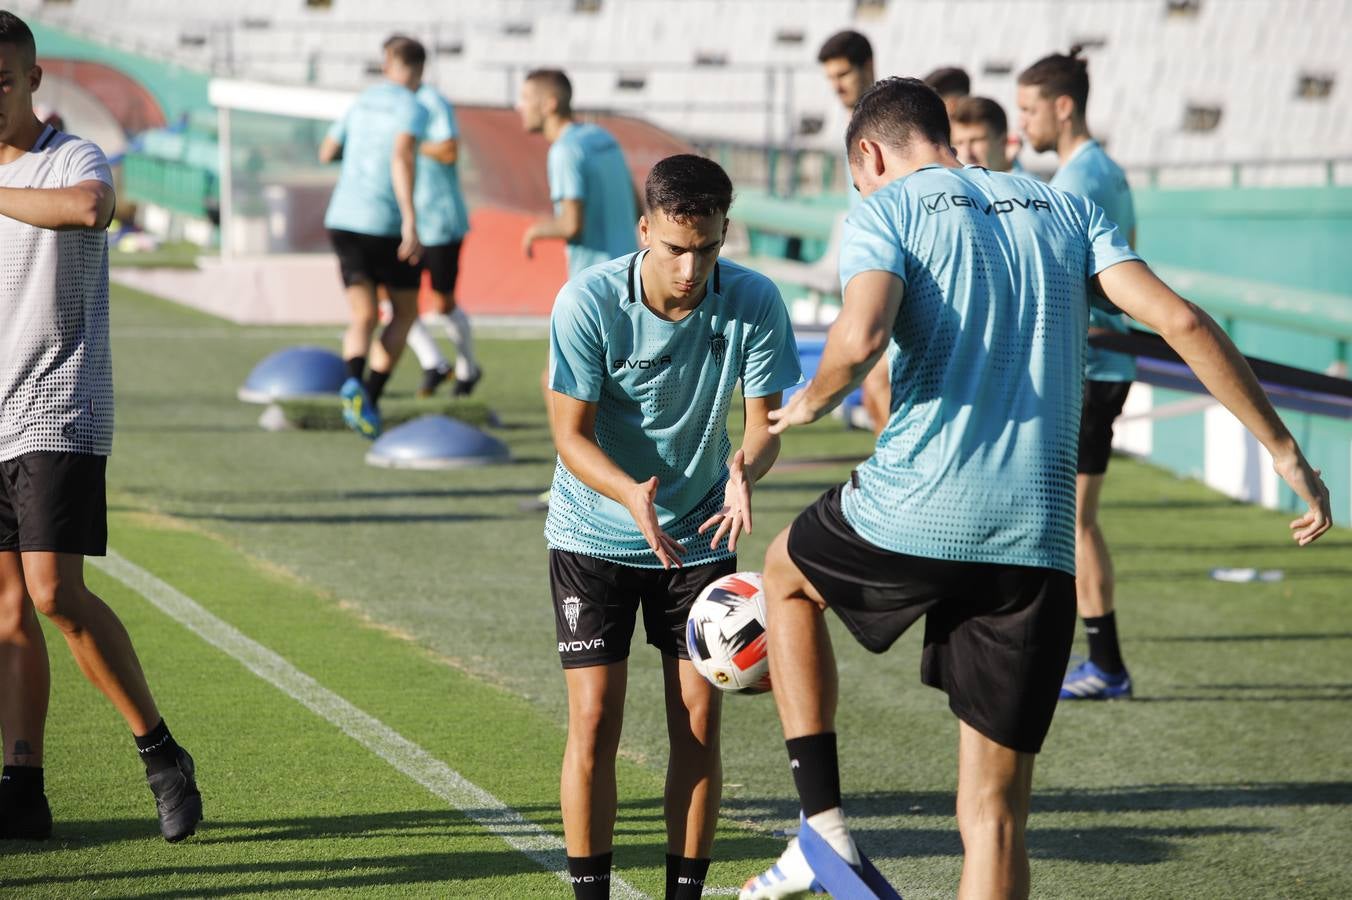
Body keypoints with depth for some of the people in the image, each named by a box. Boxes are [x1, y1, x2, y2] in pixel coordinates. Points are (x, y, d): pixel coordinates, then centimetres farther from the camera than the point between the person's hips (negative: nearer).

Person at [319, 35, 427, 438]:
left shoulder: (362, 102, 12)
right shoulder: (412, 108, -8)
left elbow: (326, 153, 22)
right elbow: (402, 156, -26)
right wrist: (411, 221, -32)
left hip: (343, 220, 5)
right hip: (385, 224, -5)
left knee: (364, 318, 3)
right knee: (404, 313, 14)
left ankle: (355, 382, -28)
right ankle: (371, 400, 0)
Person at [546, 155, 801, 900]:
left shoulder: (753, 303, -17)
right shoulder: (588, 301, -21)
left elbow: (764, 423, -11)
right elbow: (572, 433, -17)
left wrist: (745, 469, -35)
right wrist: (630, 494, -37)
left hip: (699, 535, 2)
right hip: (594, 533, -2)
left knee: (699, 723, 0)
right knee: (593, 722, -6)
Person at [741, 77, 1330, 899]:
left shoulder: (885, 209, 4)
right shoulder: (1066, 210, 17)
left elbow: (861, 337, -17)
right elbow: (1179, 320, 4)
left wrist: (812, 403, 4)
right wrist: (1285, 451, 6)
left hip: (912, 514, -3)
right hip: (1035, 542, 3)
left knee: (787, 574, 33)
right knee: (994, 816, 7)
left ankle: (824, 821, 22)